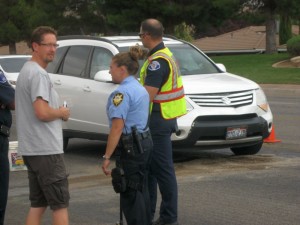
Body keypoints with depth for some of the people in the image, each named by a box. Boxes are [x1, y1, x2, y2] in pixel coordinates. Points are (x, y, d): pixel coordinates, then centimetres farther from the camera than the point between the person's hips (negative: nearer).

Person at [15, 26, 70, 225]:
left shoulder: (26, 71, 17)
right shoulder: (38, 74, -16)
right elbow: (42, 112, -25)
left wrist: (57, 112, 11)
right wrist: (62, 112, -6)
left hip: (31, 149, 10)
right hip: (46, 149, -10)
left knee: (38, 203, 13)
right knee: (60, 203, -5)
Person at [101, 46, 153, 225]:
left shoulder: (122, 92, -16)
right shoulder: (141, 89, 13)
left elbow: (117, 127, -23)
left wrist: (107, 157, -22)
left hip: (130, 147, -10)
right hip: (145, 141, 10)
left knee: (130, 194, -3)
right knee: (141, 190, 17)